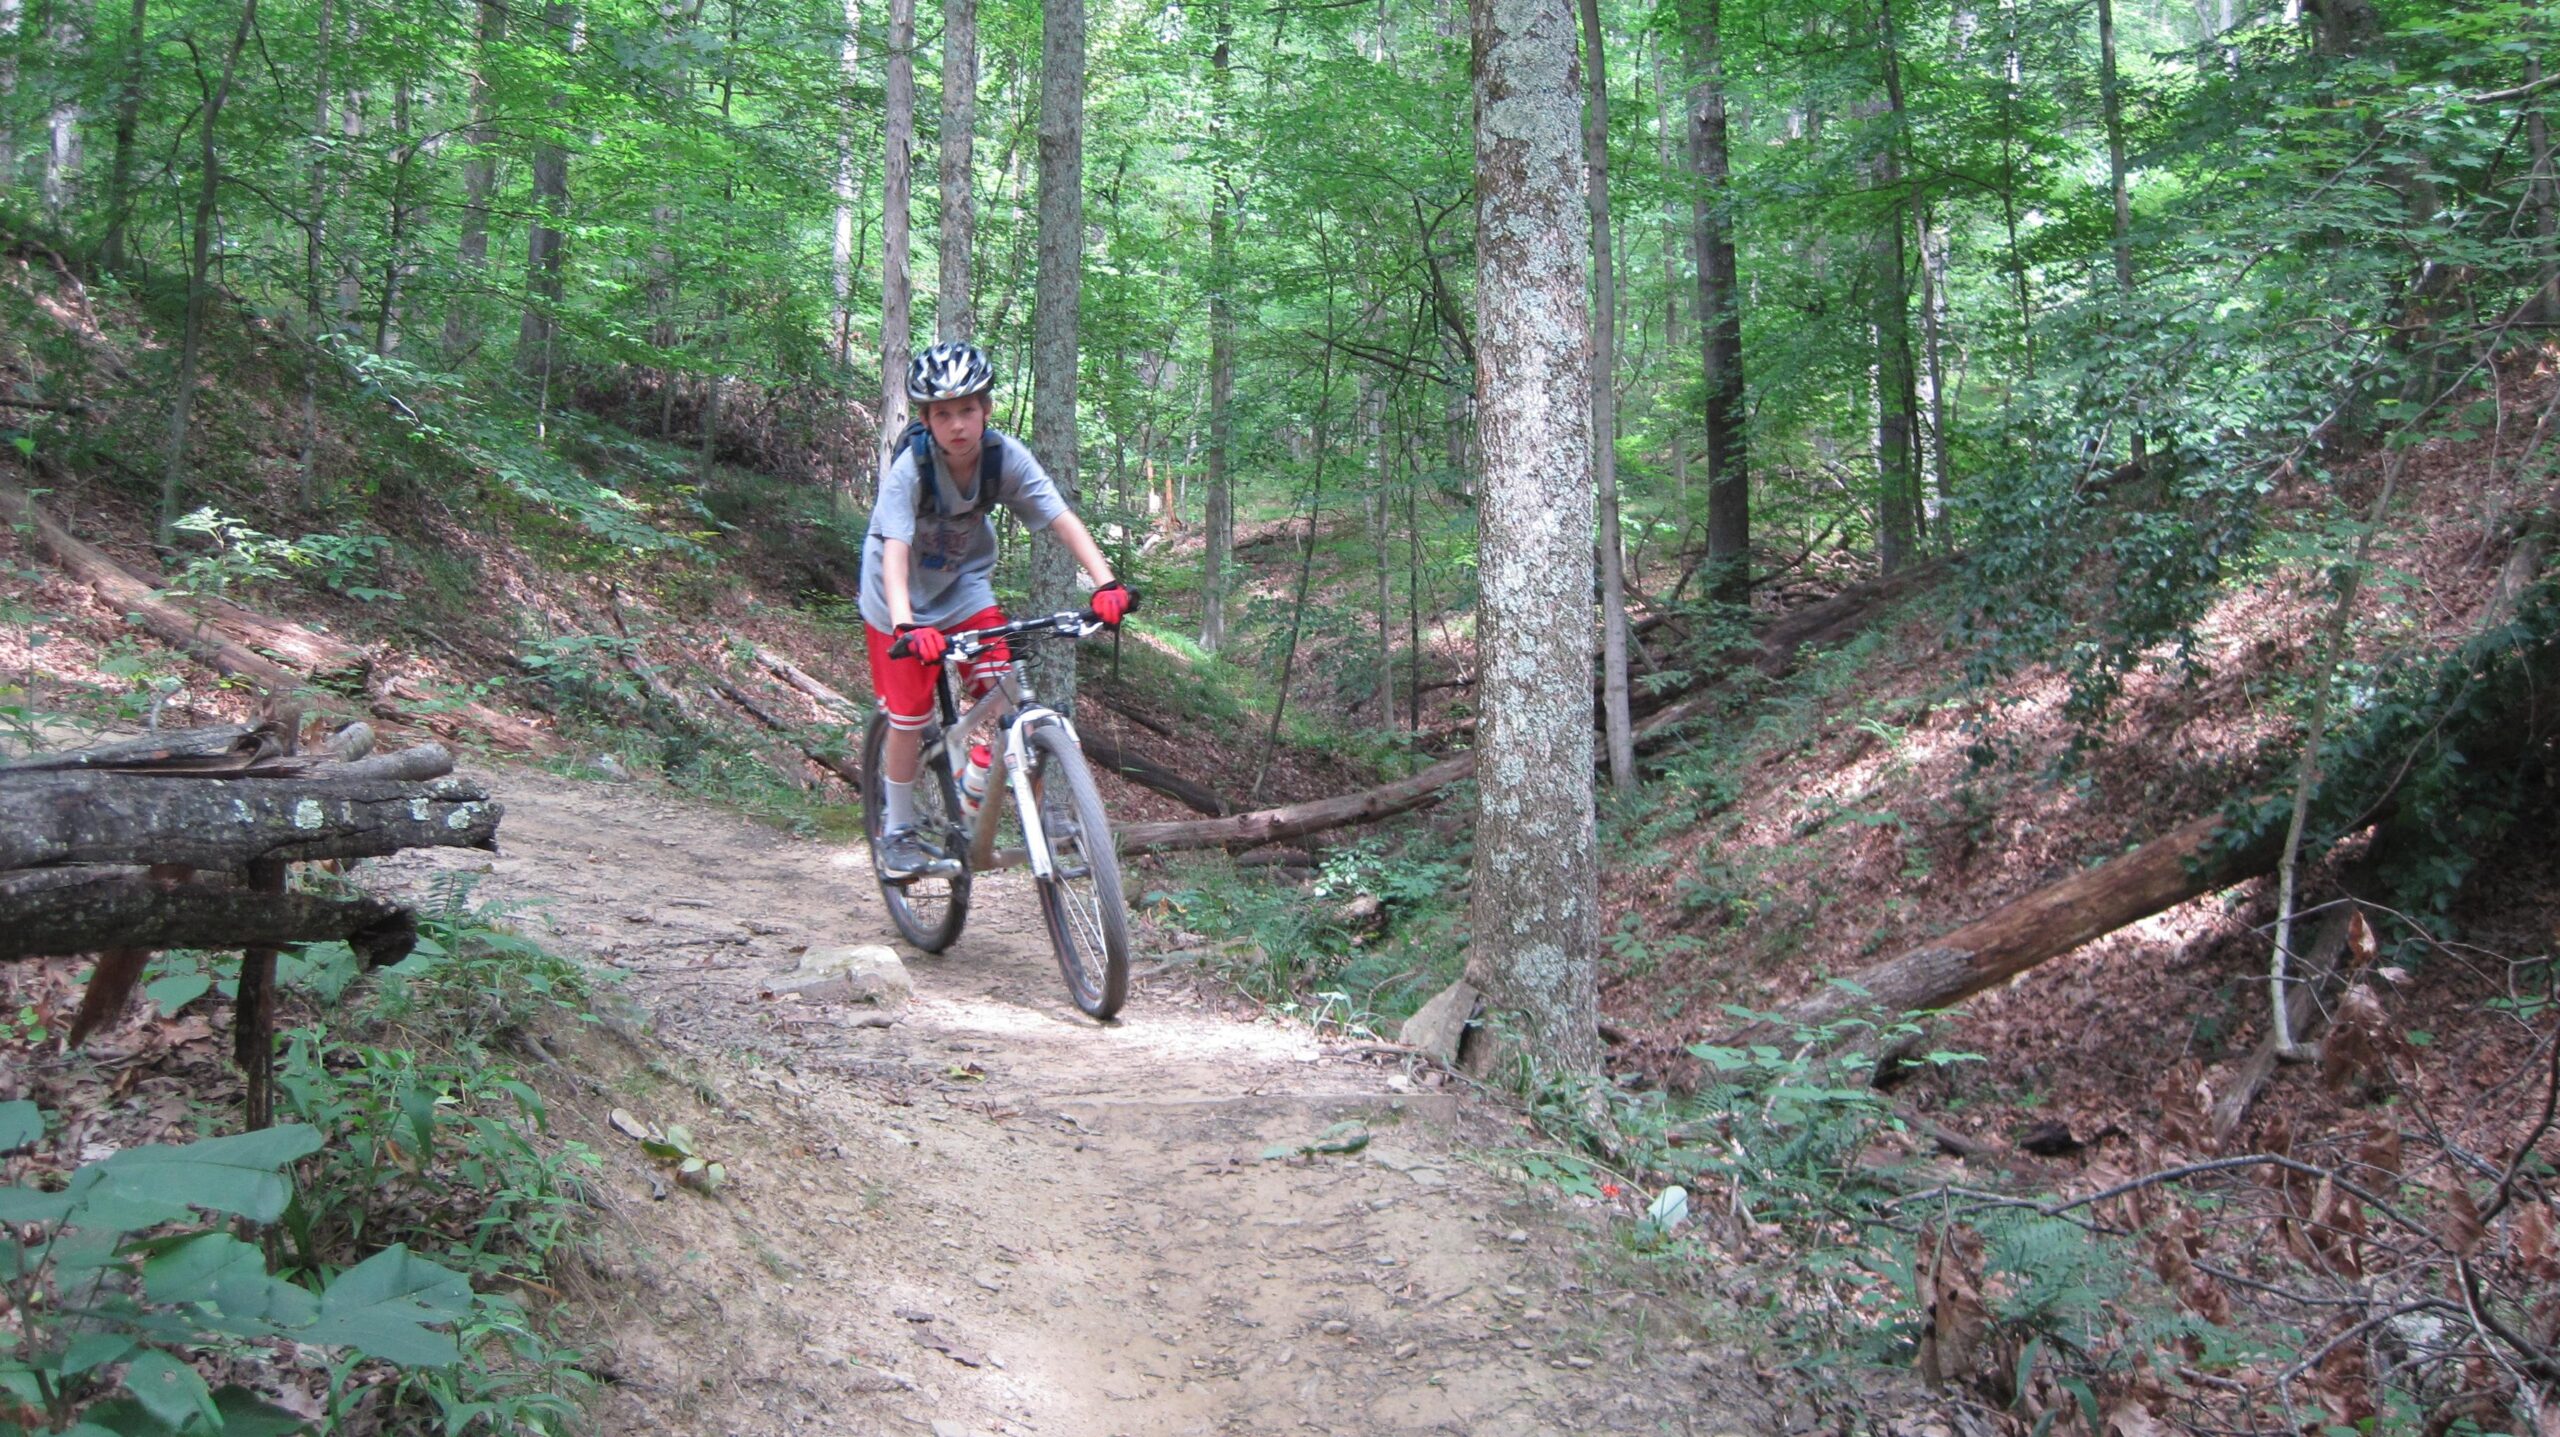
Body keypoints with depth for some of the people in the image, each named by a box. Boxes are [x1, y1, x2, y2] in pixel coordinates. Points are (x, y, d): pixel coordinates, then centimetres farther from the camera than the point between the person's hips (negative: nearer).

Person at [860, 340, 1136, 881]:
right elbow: (894, 549, -40)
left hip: (965, 587, 3)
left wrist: (1106, 583, -41)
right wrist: (906, 625, -56)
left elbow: (1062, 519, -27)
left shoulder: (1005, 456, -22)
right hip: (904, 601, -3)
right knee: (910, 717, -2)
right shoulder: (910, 468, -30)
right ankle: (898, 832, 16)